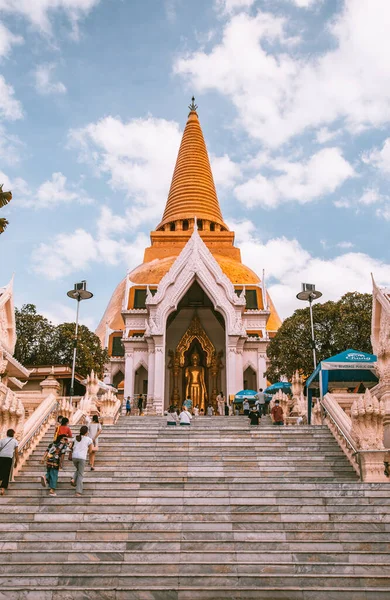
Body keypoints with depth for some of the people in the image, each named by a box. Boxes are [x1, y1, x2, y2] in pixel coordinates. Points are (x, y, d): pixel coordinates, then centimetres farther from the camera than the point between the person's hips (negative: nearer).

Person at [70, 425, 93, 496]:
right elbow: (89, 450, 6)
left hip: (74, 457, 3)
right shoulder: (89, 439, 3)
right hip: (82, 457, -3)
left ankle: (73, 480, 4)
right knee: (80, 474, 5)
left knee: (78, 470, 30)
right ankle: (78, 492, -2)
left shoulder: (75, 438, 12)